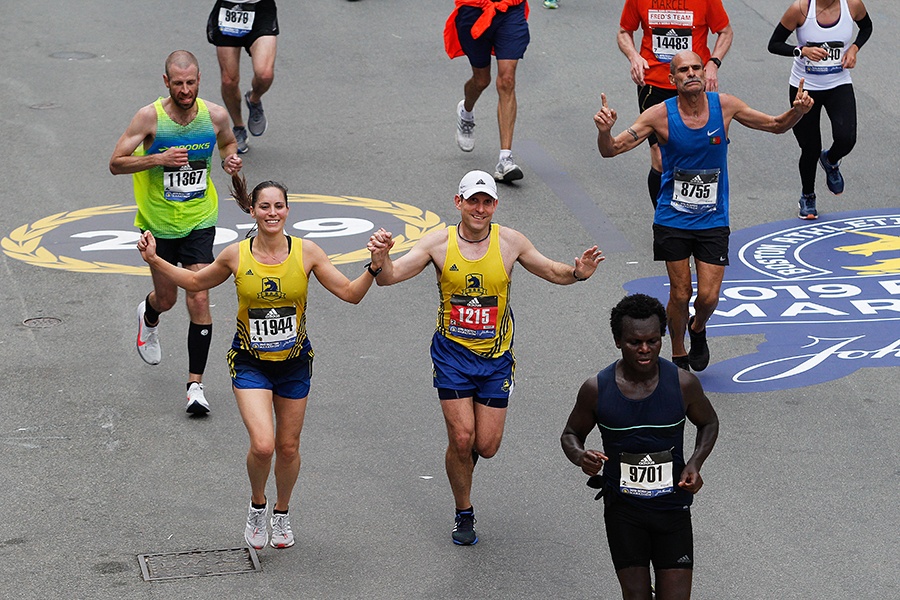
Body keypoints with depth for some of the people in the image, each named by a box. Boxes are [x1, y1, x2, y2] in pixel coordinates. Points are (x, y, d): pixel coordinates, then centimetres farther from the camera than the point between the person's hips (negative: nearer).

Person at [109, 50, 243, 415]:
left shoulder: (215, 115, -8)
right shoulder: (150, 117, -16)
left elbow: (228, 142, 16)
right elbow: (116, 164, -13)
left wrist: (230, 159, -8)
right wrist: (158, 158, -27)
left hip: (199, 222, 1)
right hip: (158, 222, -1)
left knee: (199, 299, -10)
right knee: (166, 298, 14)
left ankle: (195, 384, -3)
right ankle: (148, 319, 54)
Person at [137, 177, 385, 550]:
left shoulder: (306, 253, -9)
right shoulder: (236, 256, -10)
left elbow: (350, 293, -5)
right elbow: (196, 282, 9)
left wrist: (374, 268, -21)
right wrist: (155, 261, -1)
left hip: (294, 363, 2)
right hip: (250, 362, -2)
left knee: (288, 447, 11)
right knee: (262, 445, -18)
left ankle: (282, 514, 37)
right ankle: (257, 505, 12)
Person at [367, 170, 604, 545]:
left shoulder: (509, 242, -5)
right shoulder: (439, 243, -8)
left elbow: (553, 272, 7)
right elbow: (389, 277, -11)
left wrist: (577, 273, -16)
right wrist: (381, 257, -34)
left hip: (496, 357, 1)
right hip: (452, 352, -1)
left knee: (487, 446, -1)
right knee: (461, 439, -10)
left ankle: (466, 453, 38)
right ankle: (464, 516, 13)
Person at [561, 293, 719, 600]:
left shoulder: (683, 384, -9)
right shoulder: (596, 389, -10)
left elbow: (709, 424, 10)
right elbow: (571, 433, 7)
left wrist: (695, 463, -8)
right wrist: (581, 457, -16)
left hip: (672, 506, 0)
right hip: (623, 508, 0)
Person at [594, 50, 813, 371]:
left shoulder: (724, 106, -8)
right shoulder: (661, 115, -14)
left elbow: (777, 126, 4)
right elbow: (612, 150, -15)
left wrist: (798, 111, -17)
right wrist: (604, 130, -37)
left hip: (713, 220, 1)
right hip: (672, 220, -1)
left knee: (708, 297, -3)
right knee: (680, 294, 2)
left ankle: (698, 328, 33)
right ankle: (678, 356, 27)